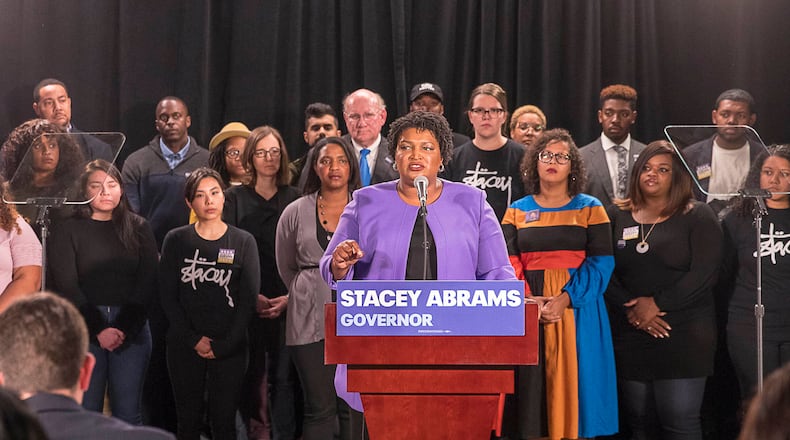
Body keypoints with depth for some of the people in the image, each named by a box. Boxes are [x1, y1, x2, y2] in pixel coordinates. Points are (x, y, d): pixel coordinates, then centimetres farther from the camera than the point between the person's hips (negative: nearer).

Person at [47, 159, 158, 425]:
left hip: (131, 328, 1)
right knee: (86, 410, -3)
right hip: (84, 328, -1)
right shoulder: (67, 230, 5)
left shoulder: (138, 228, 10)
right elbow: (66, 286, -2)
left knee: (128, 413, -1)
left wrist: (124, 328, -9)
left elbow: (147, 281, 2)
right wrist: (98, 329, -11)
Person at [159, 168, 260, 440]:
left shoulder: (243, 242, 5)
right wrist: (193, 340, -8)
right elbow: (168, 297, 2)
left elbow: (248, 298, 0)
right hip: (184, 346, 1)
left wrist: (224, 344, -8)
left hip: (229, 349, 0)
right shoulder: (176, 241, 6)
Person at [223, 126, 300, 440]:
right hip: (248, 304, 0)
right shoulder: (234, 199, 7)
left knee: (284, 376, -3)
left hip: (287, 304, 0)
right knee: (251, 375, 0)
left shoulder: (294, 199, 8)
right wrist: (251, 296, -9)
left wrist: (291, 297, -8)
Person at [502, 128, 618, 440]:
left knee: (575, 380, -2)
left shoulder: (590, 208, 5)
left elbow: (601, 262, -4)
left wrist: (566, 298, -16)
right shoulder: (517, 211, 11)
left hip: (577, 311, -1)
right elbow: (509, 264, 2)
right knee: (532, 382, -1)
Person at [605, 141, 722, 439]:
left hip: (683, 335, -3)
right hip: (629, 334, 3)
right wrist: (631, 308, -10)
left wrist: (657, 304, -12)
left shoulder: (697, 217, 3)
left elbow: (704, 272, -8)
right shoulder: (616, 216, 12)